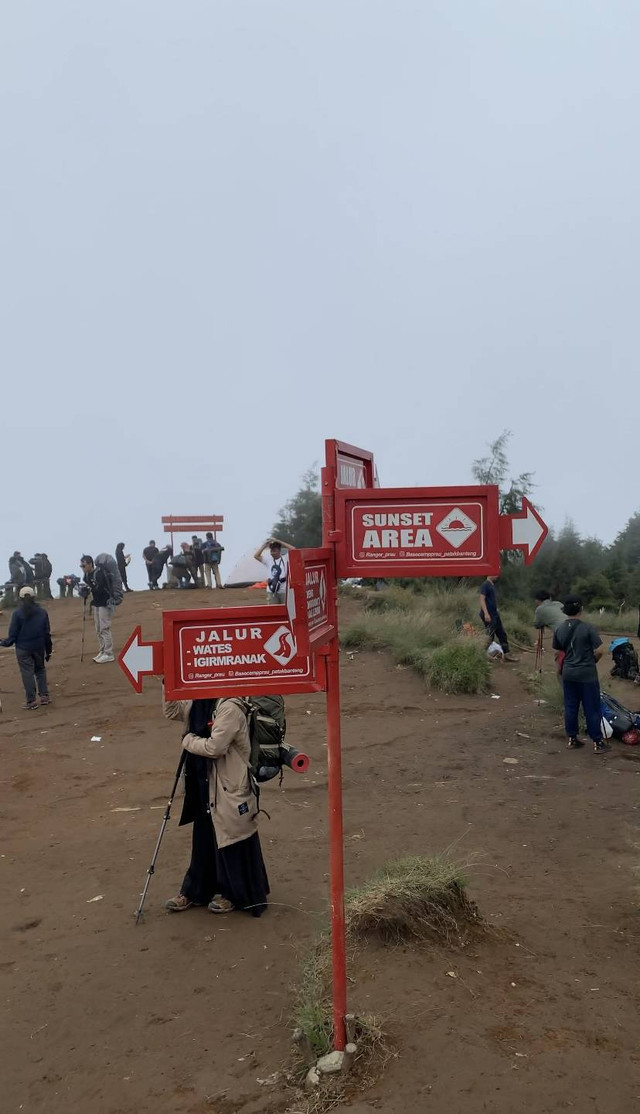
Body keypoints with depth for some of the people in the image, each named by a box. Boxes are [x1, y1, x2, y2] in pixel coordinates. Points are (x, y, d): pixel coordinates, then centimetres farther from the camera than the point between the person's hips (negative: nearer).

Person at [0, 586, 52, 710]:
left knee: (27, 673, 2)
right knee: (40, 670, 19)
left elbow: (13, 633, -8)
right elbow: (47, 633, 3)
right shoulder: (42, 612, -1)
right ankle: (45, 696, 17)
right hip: (39, 647, 3)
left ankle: (31, 701, 5)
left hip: (23, 649, -3)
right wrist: (48, 650, 12)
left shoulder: (17, 613, -10)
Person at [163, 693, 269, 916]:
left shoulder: (230, 708, -24)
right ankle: (194, 891, 34)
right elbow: (171, 710, 13)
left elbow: (214, 747, -28)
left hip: (230, 788, -8)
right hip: (205, 786, 9)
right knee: (203, 838, 20)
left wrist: (188, 740, -12)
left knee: (232, 843, 8)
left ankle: (234, 894, 26)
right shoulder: (198, 703, 3)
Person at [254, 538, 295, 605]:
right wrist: (265, 545, -2)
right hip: (271, 591, 3)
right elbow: (256, 556, 4)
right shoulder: (268, 559, 8)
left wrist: (277, 541, -13)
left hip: (284, 590, -3)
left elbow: (293, 549, -15)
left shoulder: (285, 558, -1)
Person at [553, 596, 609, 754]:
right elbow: (600, 650, -15)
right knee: (592, 709, 3)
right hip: (587, 674, -5)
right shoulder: (588, 628, -14)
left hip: (568, 674, 5)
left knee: (570, 707, 12)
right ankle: (598, 742, 8)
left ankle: (572, 739, 19)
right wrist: (592, 661, 4)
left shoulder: (560, 629, 1)